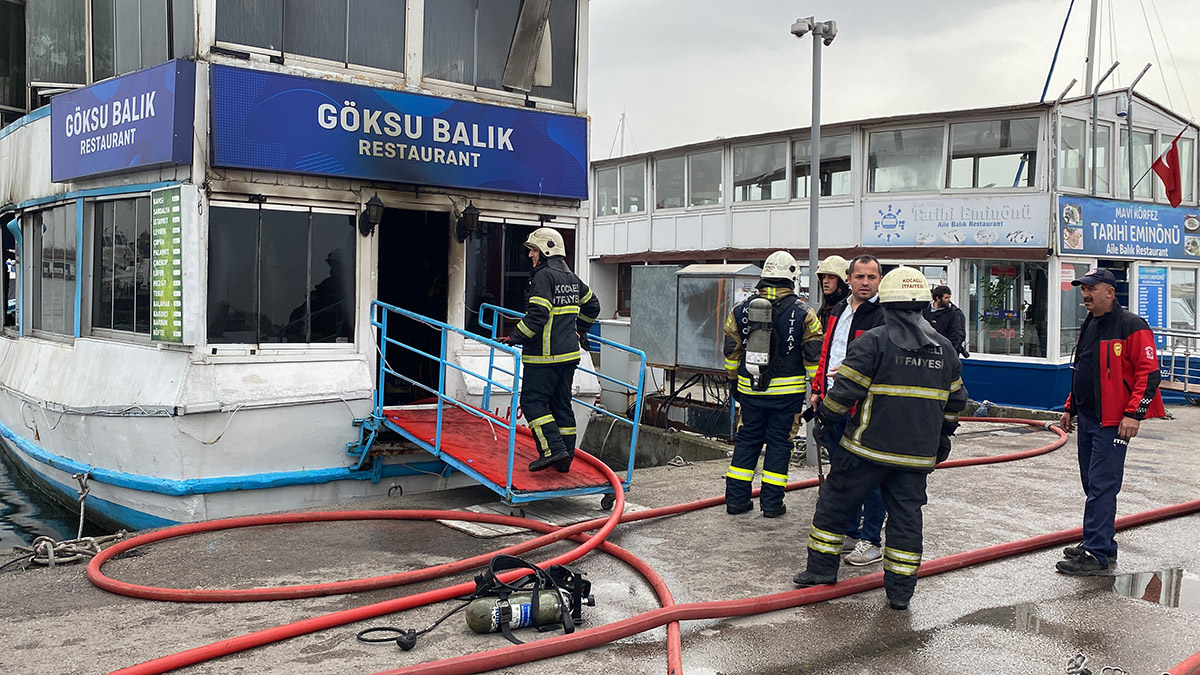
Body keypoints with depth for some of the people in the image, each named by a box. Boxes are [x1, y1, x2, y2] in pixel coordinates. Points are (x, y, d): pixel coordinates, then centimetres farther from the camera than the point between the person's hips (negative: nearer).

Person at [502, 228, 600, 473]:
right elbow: (592, 305, 28)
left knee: (532, 401, -3)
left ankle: (553, 450, -13)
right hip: (569, 353, 9)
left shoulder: (544, 276, -12)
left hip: (545, 355, -8)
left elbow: (537, 315, -21)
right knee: (561, 403, 12)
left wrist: (513, 338, -14)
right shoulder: (571, 277, 15)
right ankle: (565, 458, 14)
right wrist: (579, 331, 37)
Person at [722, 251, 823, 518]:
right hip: (787, 391, -2)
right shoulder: (802, 313, -7)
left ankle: (736, 498, 15)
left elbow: (731, 349, 9)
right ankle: (771, 503, 11)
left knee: (747, 439, 13)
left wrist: (733, 380, 20)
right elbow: (813, 355, -4)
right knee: (779, 442, 7)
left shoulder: (741, 308, 2)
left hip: (750, 389, 3)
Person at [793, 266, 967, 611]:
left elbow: (846, 389, -12)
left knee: (835, 502, 10)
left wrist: (824, 419, 3)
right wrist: (942, 437, 31)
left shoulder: (874, 341, -10)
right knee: (906, 514, 9)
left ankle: (822, 568, 19)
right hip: (917, 453, 5)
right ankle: (900, 589, 12)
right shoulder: (944, 348, 9)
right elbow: (955, 399, 17)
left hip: (869, 446, -4)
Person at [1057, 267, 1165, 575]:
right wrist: (1070, 408, 23)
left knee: (1101, 486, -9)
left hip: (1112, 422, -9)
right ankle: (1103, 544, 24)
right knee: (1093, 484, 14)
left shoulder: (1132, 326, -11)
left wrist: (1133, 413, -21)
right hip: (1087, 418, 9)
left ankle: (1096, 555, -7)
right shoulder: (1089, 326, 16)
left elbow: (1149, 372, -15)